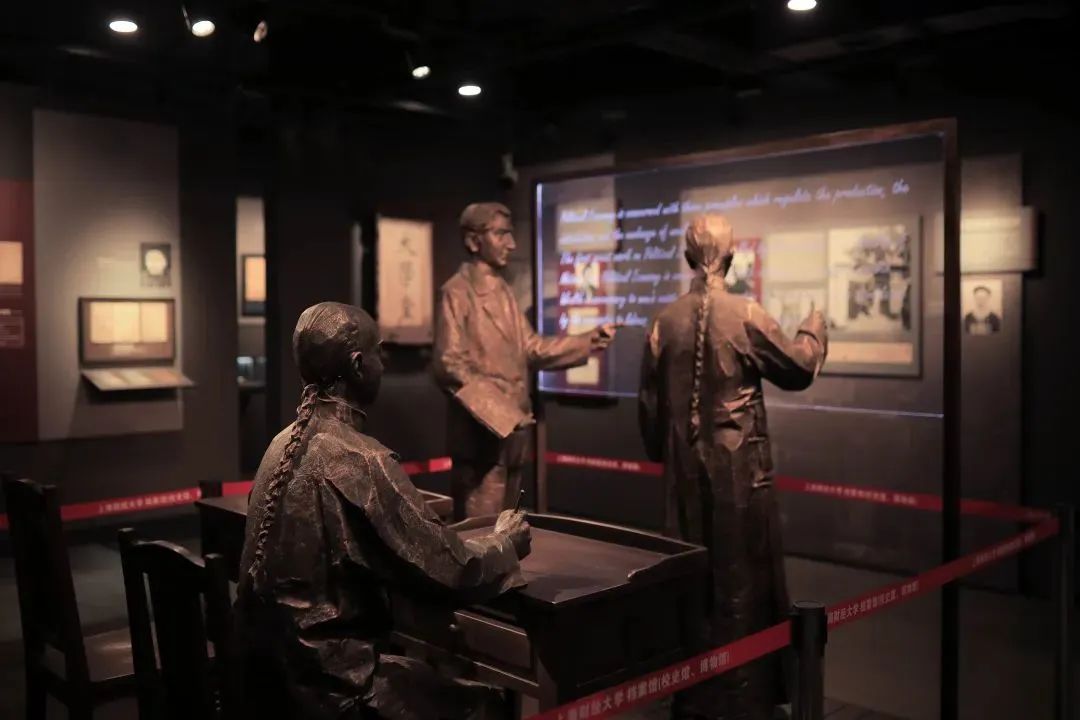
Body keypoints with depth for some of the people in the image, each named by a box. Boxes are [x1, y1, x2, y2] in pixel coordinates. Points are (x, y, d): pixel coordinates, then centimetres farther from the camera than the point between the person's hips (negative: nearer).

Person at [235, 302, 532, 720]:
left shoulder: (286, 441, 4)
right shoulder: (359, 460, -22)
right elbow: (450, 570, -18)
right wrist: (505, 543, 1)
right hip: (329, 677, -8)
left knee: (439, 675, 19)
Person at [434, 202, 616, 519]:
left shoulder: (503, 291, 14)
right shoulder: (456, 292, -11)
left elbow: (530, 348, 12)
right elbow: (449, 365, -17)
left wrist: (590, 340, 5)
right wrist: (497, 413, -21)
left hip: (513, 427, 8)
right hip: (481, 430, -8)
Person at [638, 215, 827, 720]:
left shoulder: (664, 321, 0)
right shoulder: (747, 315, -12)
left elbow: (649, 403, 6)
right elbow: (798, 369, 1)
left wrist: (660, 452, 21)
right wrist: (814, 328, 20)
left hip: (685, 468, 4)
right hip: (739, 467, -4)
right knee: (741, 576, 6)